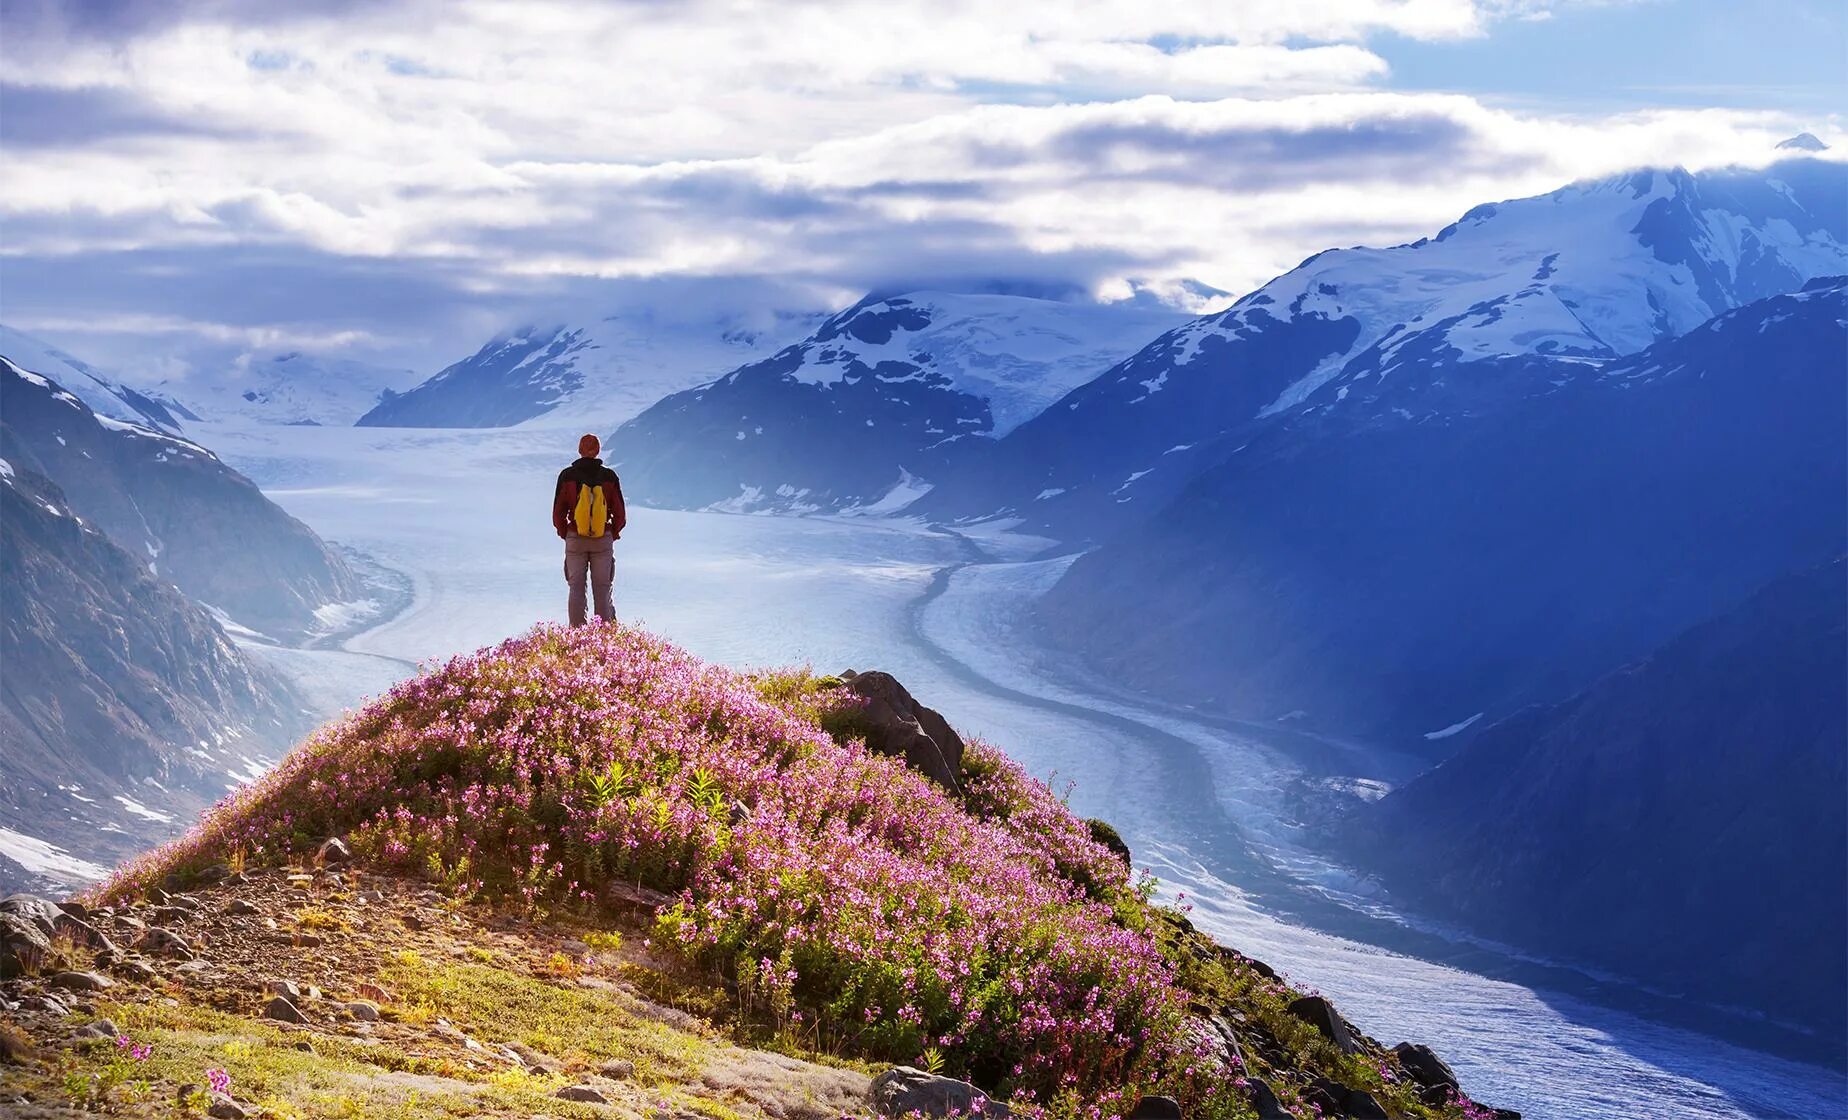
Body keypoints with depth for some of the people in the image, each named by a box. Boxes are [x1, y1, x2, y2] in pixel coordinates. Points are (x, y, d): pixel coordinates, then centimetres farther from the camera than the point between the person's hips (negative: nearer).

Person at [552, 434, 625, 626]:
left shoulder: (567, 476, -5)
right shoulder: (609, 477, -5)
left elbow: (558, 514, -2)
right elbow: (620, 514, -2)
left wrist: (565, 535, 12)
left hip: (575, 540, 0)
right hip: (603, 541, 0)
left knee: (576, 590, 7)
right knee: (602, 591, 5)